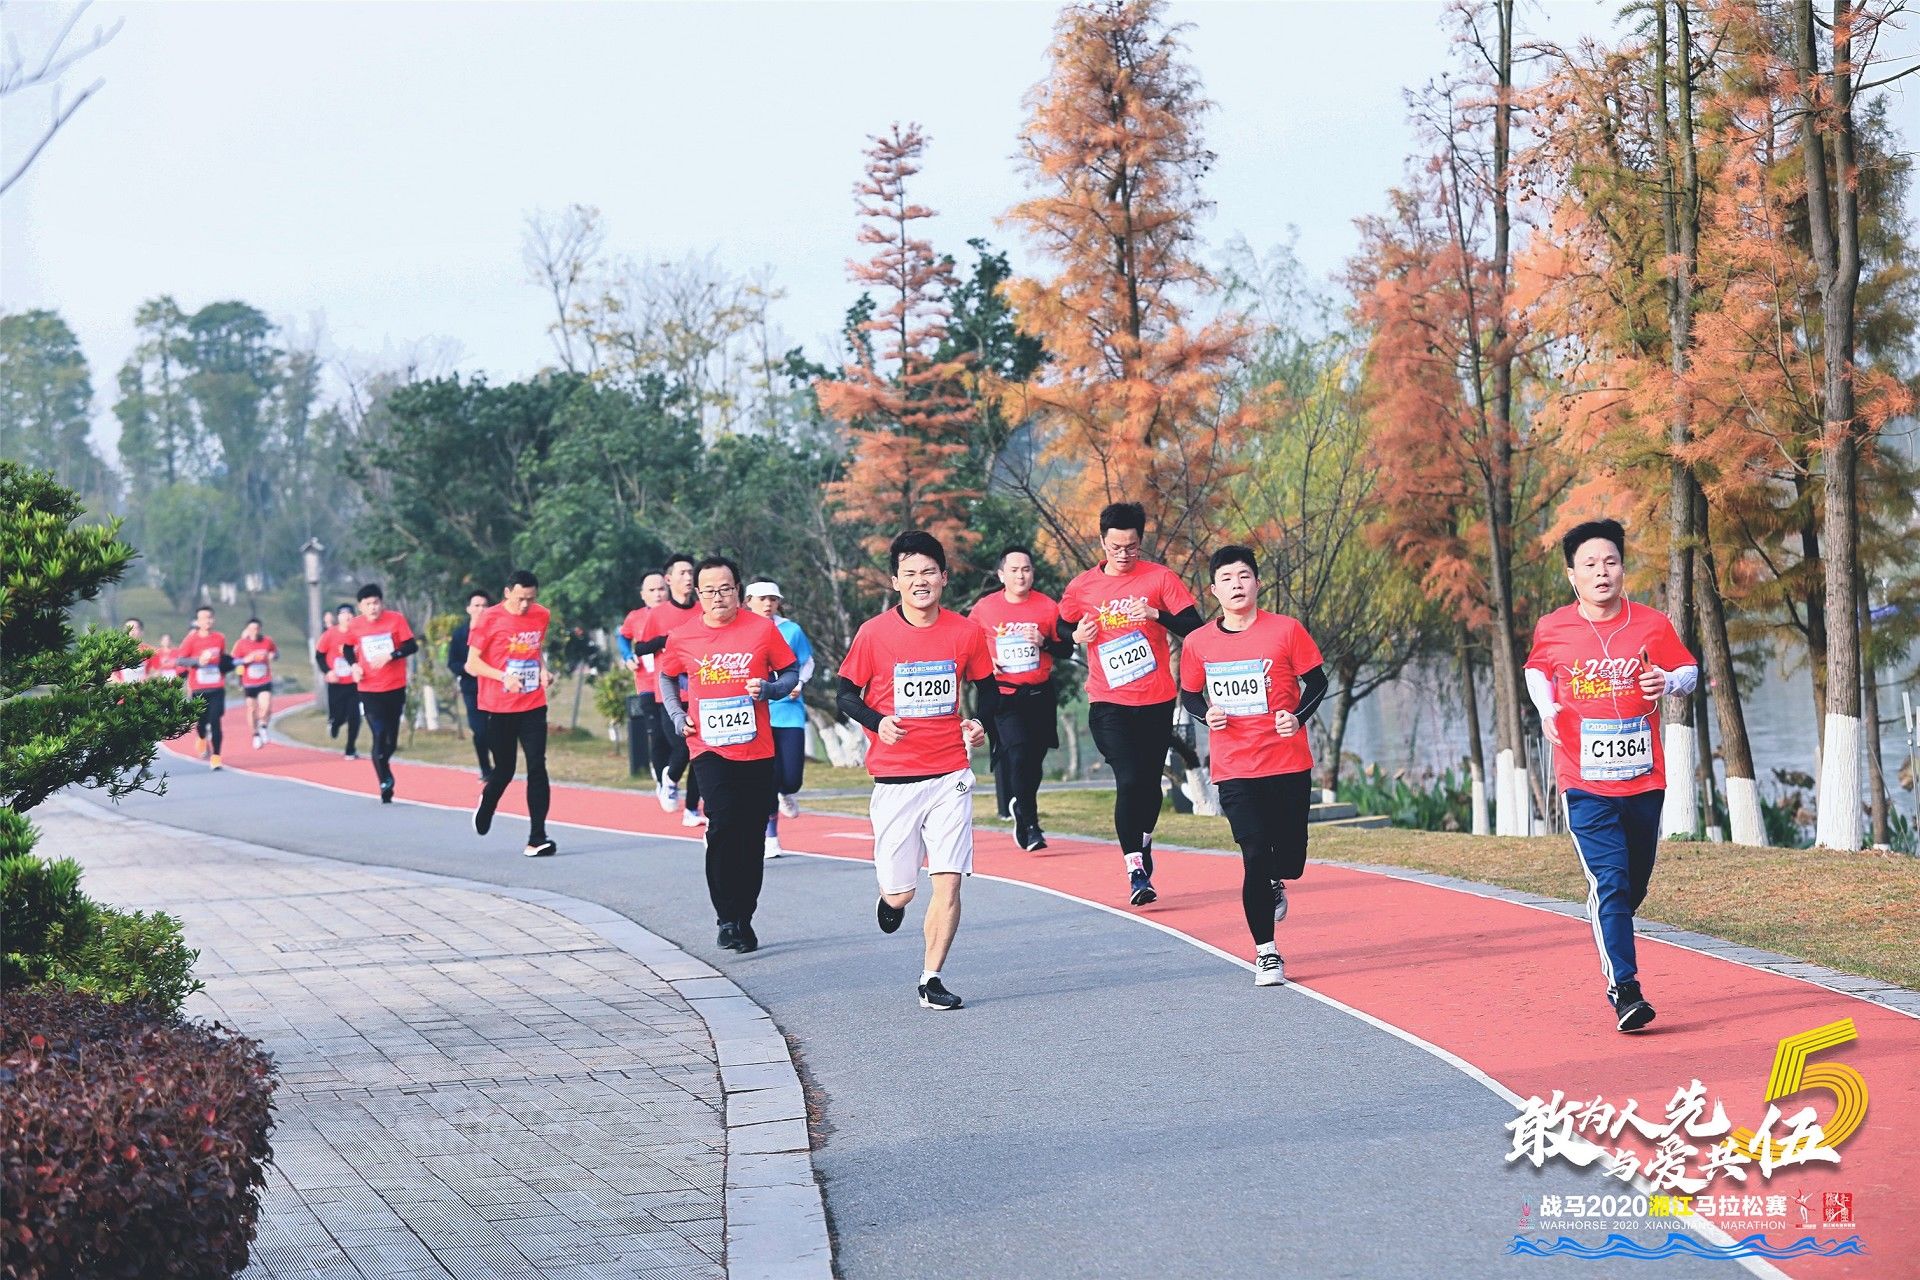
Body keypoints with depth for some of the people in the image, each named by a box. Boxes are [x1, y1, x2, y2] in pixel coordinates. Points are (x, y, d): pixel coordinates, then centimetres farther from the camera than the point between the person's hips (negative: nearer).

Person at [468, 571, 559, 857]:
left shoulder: (542, 616, 5)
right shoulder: (489, 619, -8)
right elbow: (472, 664, -6)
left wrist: (544, 670, 2)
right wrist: (504, 676, -21)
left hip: (534, 706, 3)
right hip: (499, 709, -3)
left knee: (537, 767, -8)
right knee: (504, 770, 6)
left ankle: (537, 838, -8)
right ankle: (486, 805, 41)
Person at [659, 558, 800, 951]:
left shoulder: (762, 629, -2)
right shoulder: (682, 638, 1)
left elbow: (791, 672, 7)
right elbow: (667, 677, 20)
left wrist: (768, 689, -12)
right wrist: (677, 717, 7)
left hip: (756, 751, 1)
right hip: (709, 748, -1)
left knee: (751, 837, 7)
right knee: (723, 824, -19)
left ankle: (743, 920, 21)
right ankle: (727, 918, -11)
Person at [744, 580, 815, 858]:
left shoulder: (791, 630, 2)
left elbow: (807, 663, 13)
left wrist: (799, 684, -4)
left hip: (789, 713, 0)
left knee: (792, 779, -8)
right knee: (768, 776, -3)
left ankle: (787, 794, 31)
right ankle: (771, 835, 13)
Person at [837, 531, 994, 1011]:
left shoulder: (966, 633, 1)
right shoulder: (874, 633, -5)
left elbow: (987, 688, 17)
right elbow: (846, 695, 4)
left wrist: (981, 725, -2)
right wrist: (877, 722, -15)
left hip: (950, 776, 1)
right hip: (894, 777, -1)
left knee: (948, 882, -8)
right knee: (899, 891, 4)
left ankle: (931, 980, 4)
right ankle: (890, 899, 42)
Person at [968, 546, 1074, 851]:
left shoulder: (1048, 606, 1)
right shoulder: (984, 608, 0)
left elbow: (1067, 649, 7)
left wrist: (1044, 642, -12)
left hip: (1039, 694, 3)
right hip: (1002, 696, -2)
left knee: (1034, 758, 9)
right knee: (1017, 753, -19)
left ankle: (1020, 807, 35)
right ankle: (1030, 825, -14)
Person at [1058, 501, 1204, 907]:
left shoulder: (1160, 578, -2)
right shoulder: (1081, 588, 2)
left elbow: (1194, 627, -6)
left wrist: (1156, 614, -21)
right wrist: (1077, 635, -5)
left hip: (1156, 701, 1)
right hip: (1108, 704, -1)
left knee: (1150, 781, 11)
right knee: (1128, 780, -15)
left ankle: (1144, 841, 39)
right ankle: (1135, 869, -10)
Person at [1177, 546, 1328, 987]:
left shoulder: (1286, 630, -3)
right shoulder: (1198, 643, 2)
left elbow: (1317, 681, 5)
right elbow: (1189, 695, 15)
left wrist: (1298, 717, -12)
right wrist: (1206, 714, -6)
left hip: (1288, 765, 0)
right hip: (1235, 771, 0)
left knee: (1289, 859, 4)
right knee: (1255, 857, -8)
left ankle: (1273, 884, 42)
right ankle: (1266, 953, 3)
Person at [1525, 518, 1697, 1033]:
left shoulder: (1653, 624, -1)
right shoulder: (1552, 629, -1)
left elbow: (1689, 671, 11)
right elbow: (1536, 669, 19)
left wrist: (1668, 682, -12)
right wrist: (1546, 709, 1)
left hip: (1644, 778, 2)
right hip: (1585, 782, -2)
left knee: (1634, 886, 13)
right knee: (1609, 882, -15)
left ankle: (1610, 938, 41)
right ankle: (1623, 990, -16)